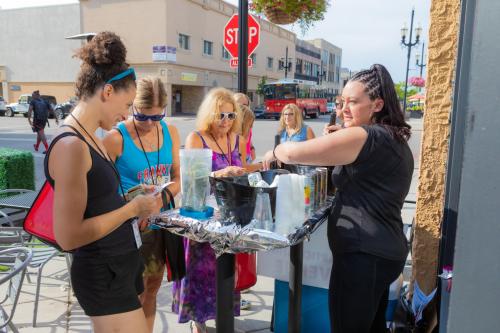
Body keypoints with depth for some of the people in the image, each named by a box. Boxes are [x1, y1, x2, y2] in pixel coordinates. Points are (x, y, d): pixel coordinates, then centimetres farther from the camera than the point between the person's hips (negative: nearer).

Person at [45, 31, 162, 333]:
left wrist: (135, 203, 2)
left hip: (122, 265, 9)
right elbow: (68, 236, -24)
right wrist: (133, 208, -17)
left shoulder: (93, 139, 6)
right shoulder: (71, 145, -22)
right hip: (103, 276, -9)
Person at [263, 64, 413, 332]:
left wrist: (275, 152, -1)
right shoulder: (395, 140, 13)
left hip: (362, 254, -10)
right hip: (385, 250, 10)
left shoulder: (365, 137, -18)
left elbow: (294, 152, -23)